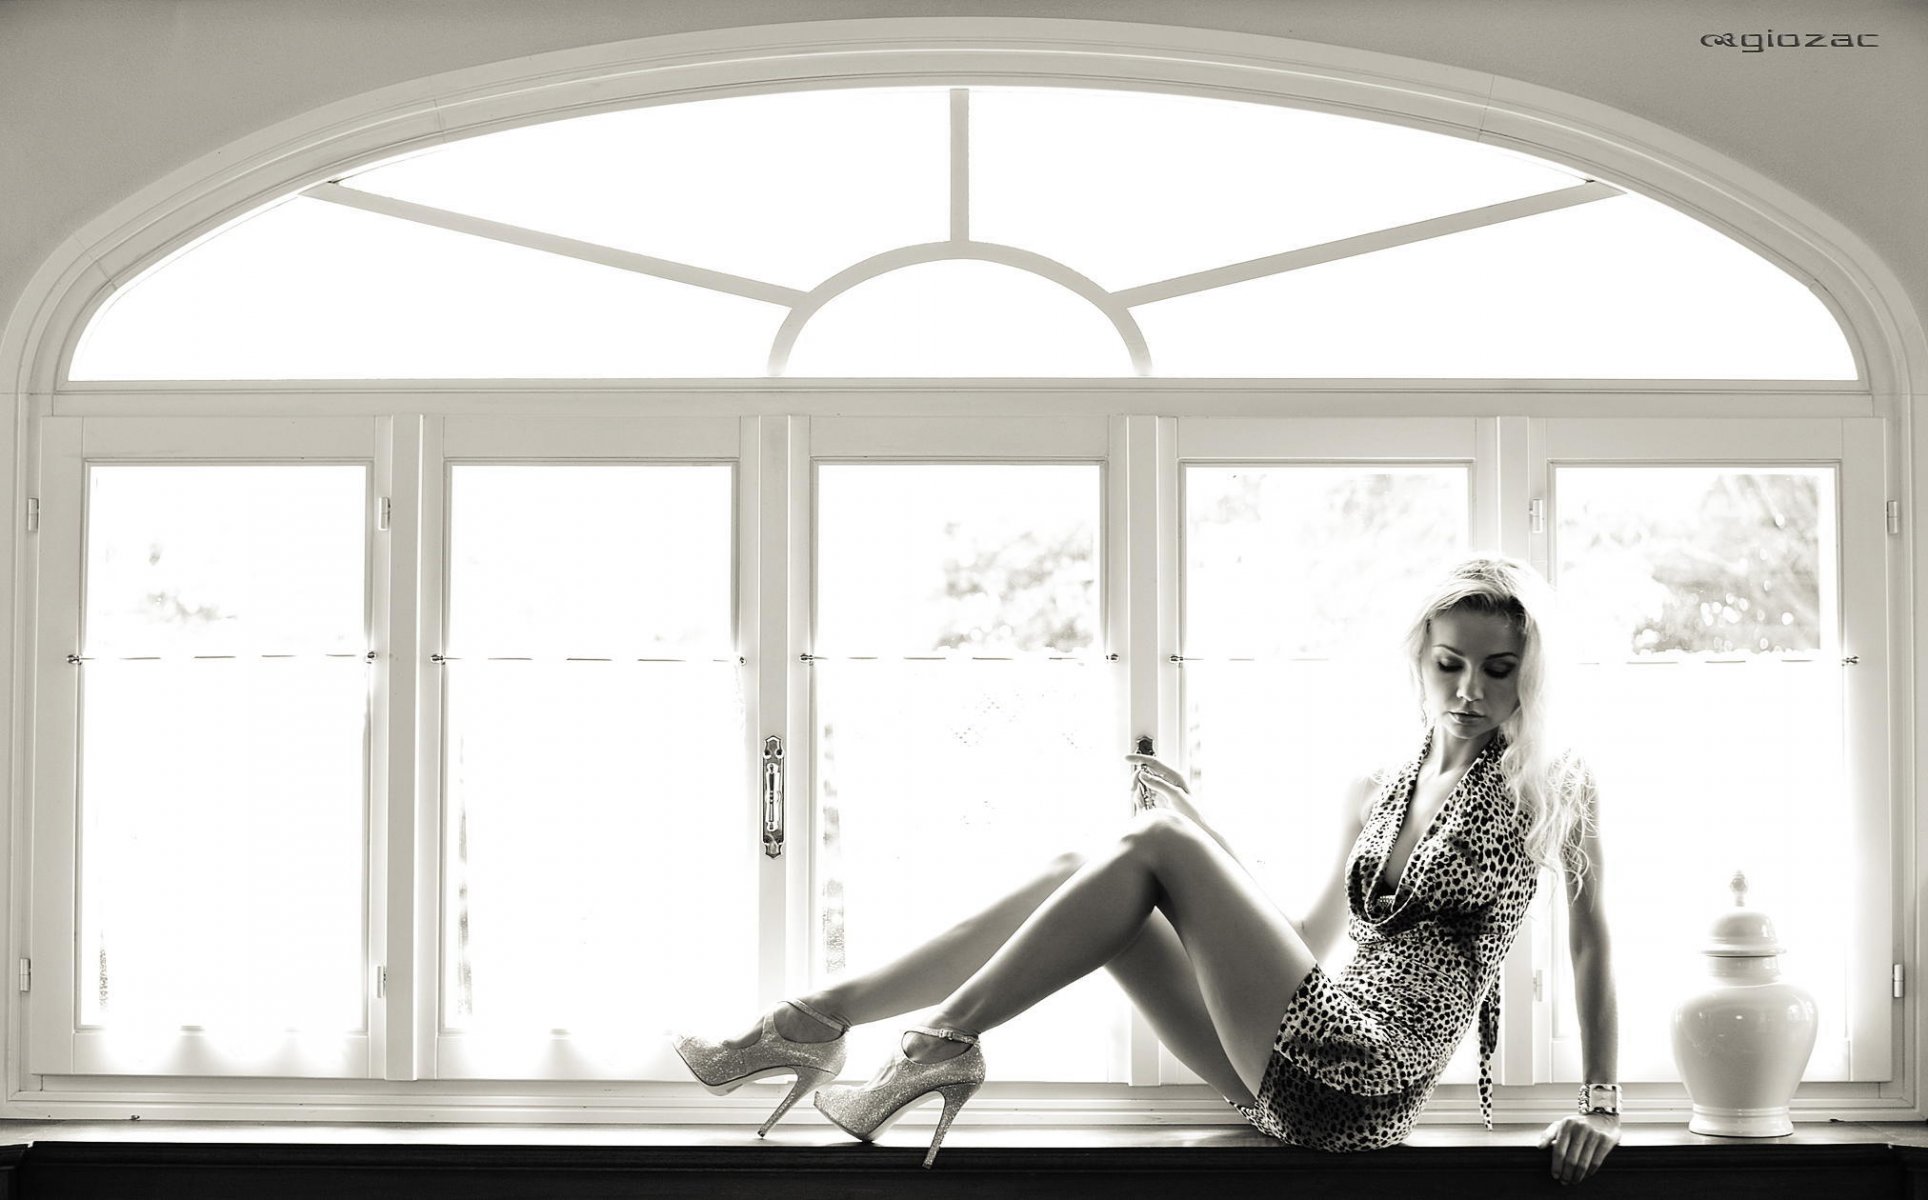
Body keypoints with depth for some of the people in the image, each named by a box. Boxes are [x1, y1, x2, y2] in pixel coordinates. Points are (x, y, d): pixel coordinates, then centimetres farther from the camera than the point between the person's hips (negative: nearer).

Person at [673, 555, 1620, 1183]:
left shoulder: (1548, 785, 2)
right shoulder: (1375, 794, 18)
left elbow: (1592, 944, 5)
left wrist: (1601, 1103, -1)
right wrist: (1206, 834, 17)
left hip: (1362, 1081, -6)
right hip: (1291, 1080, 6)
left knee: (1157, 841, -14)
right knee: (1083, 877, -5)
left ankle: (948, 1039, -13)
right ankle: (821, 1019, -8)